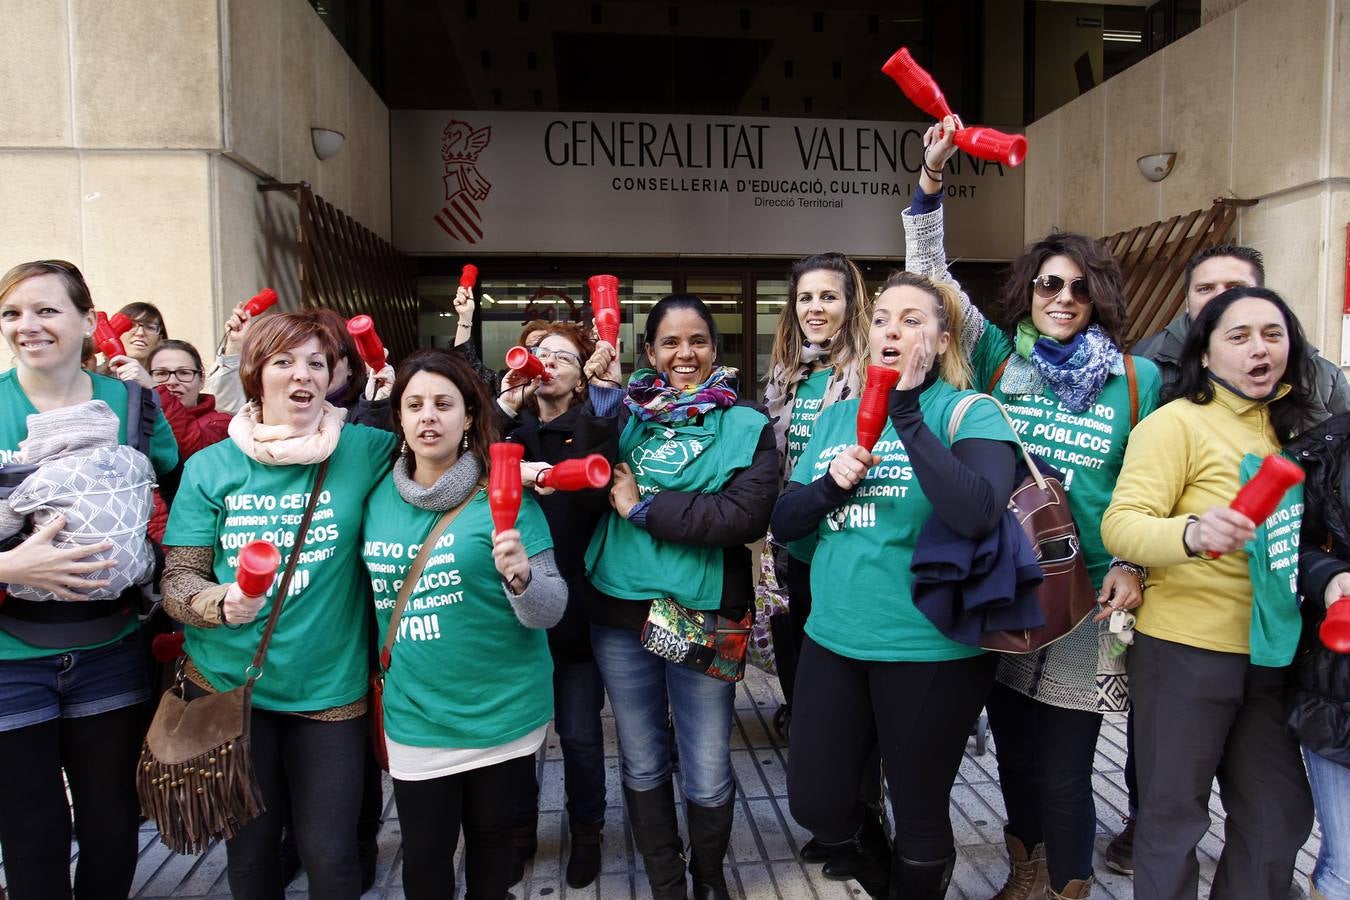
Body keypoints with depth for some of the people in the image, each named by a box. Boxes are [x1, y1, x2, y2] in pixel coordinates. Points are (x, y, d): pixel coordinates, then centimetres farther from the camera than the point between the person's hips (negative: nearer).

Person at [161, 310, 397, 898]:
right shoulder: (211, 467, -2)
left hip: (330, 688, -1)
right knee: (250, 848, 19)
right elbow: (178, 580, -2)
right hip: (229, 685, 2)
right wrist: (221, 603, -22)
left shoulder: (363, 451, -5)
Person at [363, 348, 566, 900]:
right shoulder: (378, 497, -1)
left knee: (491, 835, 18)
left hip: (504, 712, -2)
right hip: (415, 716, 2)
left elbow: (551, 611, -15)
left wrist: (521, 578, -34)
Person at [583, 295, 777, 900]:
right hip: (619, 611, 3)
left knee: (707, 776, 10)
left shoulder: (746, 426, -3)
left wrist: (645, 507, -16)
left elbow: (747, 515, -18)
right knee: (642, 765, 17)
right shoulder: (626, 414, 5)